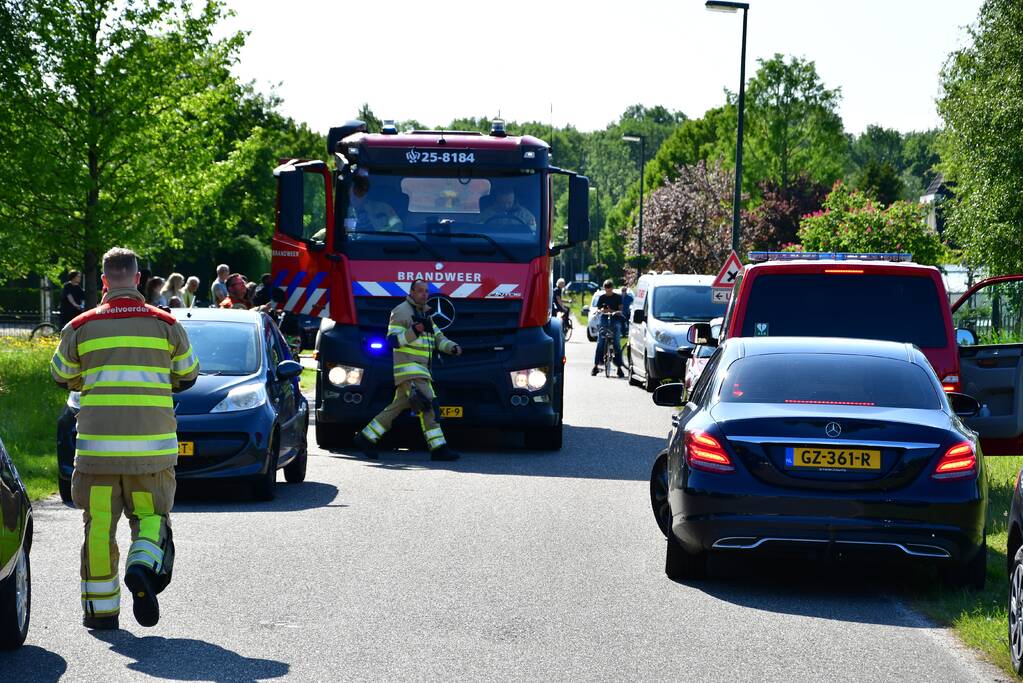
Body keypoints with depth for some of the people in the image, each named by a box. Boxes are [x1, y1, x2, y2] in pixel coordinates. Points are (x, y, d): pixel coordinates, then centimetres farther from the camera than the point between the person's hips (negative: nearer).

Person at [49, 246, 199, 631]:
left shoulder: (80, 327, 3)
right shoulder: (166, 324, 3)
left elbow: (62, 377, 15)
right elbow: (187, 376, 14)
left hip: (97, 441, 0)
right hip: (152, 443, 0)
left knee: (99, 523, 7)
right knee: (150, 514, 11)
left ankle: (101, 609, 9)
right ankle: (143, 566, -19)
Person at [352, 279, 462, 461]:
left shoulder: (425, 314, 21)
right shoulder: (401, 311, -6)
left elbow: (438, 338, 19)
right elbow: (392, 340, -13)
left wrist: (452, 347, -1)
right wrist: (413, 332, -28)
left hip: (420, 369, 9)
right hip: (408, 367, -9)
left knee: (398, 406, 11)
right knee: (427, 404, -17)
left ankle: (366, 438, 19)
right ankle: (438, 448, -20)